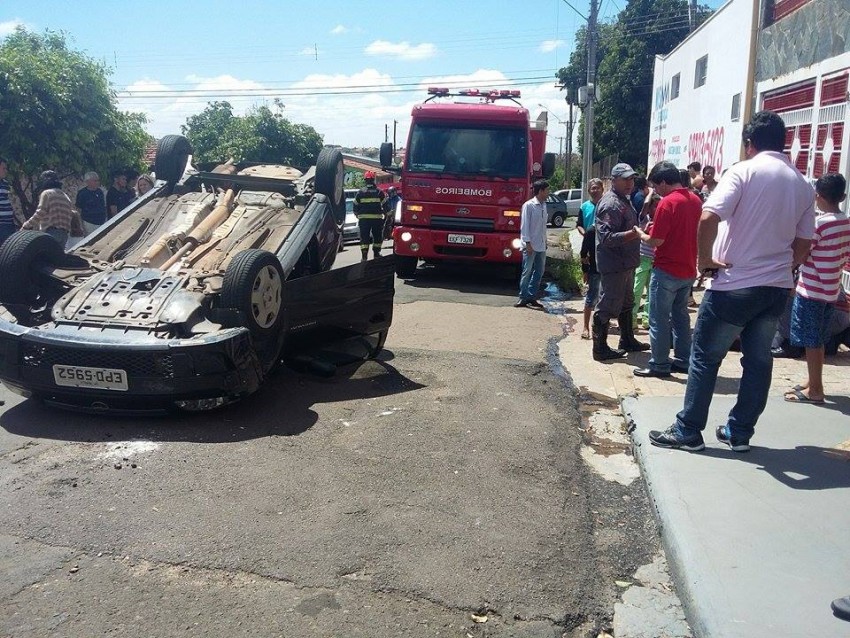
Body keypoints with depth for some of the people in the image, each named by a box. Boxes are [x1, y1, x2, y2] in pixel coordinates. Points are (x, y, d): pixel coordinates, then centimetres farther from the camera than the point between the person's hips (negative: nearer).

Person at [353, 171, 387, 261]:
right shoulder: (379, 192, 1)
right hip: (377, 218, 0)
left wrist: (358, 215, 22)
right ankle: (376, 254, 16)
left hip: (363, 219, 0)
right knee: (377, 236, 14)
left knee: (364, 237, 2)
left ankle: (364, 256, -6)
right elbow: (385, 205, 2)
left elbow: (355, 206, 8)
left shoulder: (360, 192, 2)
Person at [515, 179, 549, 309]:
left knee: (539, 272, 8)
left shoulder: (543, 205, 11)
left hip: (541, 246, 7)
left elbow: (543, 224, 15)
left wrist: (545, 242, 13)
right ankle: (523, 298, 4)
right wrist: (528, 243, -16)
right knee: (527, 271, -3)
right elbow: (524, 225, -12)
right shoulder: (529, 205, -10)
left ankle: (532, 297, 16)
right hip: (531, 245, -7)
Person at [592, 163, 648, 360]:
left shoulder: (624, 200, 14)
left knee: (626, 303, 21)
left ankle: (627, 341, 35)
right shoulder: (610, 204, -19)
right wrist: (632, 234, -37)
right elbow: (606, 237, -28)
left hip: (626, 263, 11)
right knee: (608, 306, -4)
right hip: (614, 264, -11)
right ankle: (600, 349, 4)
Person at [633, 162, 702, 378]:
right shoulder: (695, 200, 7)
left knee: (659, 319, 1)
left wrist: (641, 234, 0)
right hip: (688, 270, 8)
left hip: (667, 271, -8)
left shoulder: (667, 203, -17)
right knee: (681, 316, 16)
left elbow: (656, 241, -19)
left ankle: (659, 365, 5)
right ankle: (682, 360, 22)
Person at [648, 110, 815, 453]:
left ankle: (688, 431, 10)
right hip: (777, 288, 6)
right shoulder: (803, 186, 11)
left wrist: (705, 260, -11)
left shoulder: (744, 171, -8)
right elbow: (803, 244, 14)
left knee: (705, 358, 4)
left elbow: (708, 218, -23)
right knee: (758, 361, 12)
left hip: (734, 286, -6)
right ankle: (739, 433, 21)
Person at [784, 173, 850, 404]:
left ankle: (815, 391, 6)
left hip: (811, 290, -7)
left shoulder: (817, 223, -17)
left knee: (811, 342, 0)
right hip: (830, 289, 7)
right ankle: (812, 382, 26)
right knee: (818, 341, 16)